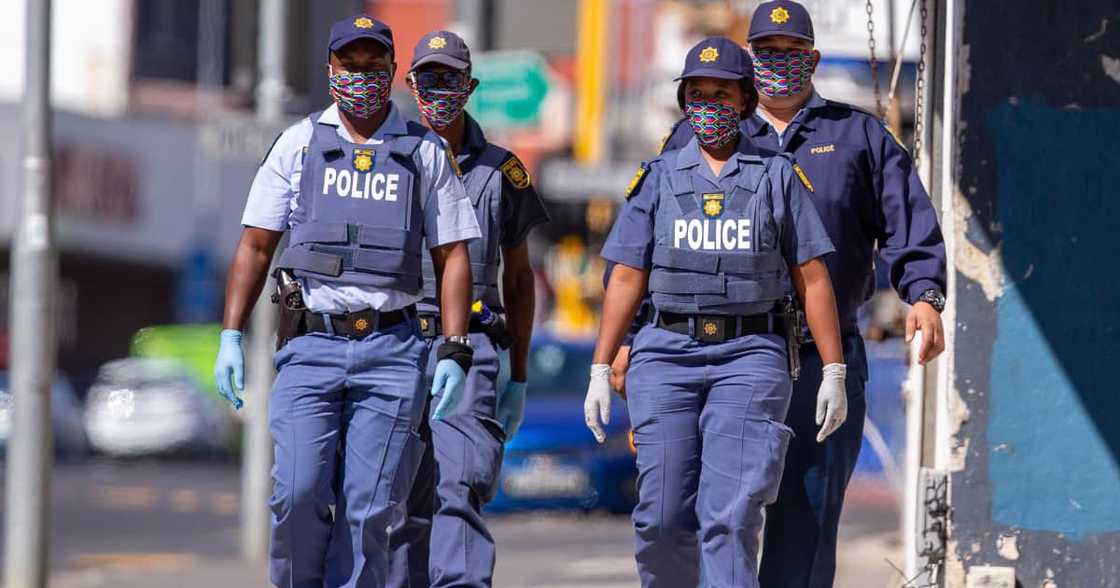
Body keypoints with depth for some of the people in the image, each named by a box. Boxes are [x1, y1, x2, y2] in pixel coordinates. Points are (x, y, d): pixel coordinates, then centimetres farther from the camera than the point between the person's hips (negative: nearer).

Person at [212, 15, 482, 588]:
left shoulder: (424, 152, 9)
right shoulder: (299, 144, 8)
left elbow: (452, 256, 10)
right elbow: (254, 246, 10)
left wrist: (454, 353, 0)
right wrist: (230, 336, 1)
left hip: (391, 351, 0)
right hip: (311, 346, 0)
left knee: (368, 509, -4)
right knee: (297, 494, -14)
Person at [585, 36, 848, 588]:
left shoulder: (776, 176, 9)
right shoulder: (658, 178, 12)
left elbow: (812, 278, 7)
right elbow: (626, 280, 10)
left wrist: (834, 372, 2)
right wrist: (600, 370, 4)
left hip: (750, 356, -2)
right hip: (667, 354, 2)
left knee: (731, 515, -14)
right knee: (663, 516, -3)